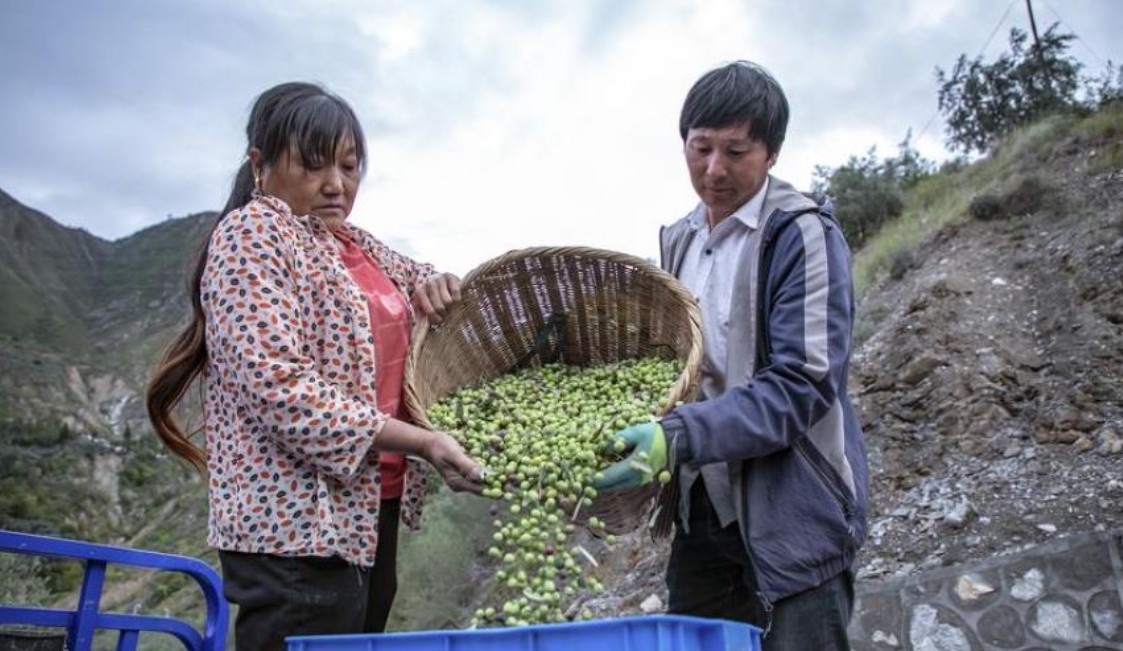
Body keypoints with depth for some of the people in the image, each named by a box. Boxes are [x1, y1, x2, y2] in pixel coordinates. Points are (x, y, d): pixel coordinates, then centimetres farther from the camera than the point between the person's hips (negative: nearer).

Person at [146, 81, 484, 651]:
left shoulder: (357, 244, 15)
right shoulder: (252, 233, -8)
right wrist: (421, 442, -23)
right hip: (295, 522, -8)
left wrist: (436, 285, 3)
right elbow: (278, 385, -19)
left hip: (371, 506, 8)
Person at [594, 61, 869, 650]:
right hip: (701, 511, 7)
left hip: (791, 515, -6)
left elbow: (802, 385, -20)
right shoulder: (678, 241, 11)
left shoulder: (802, 234, -11)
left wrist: (678, 438, -30)